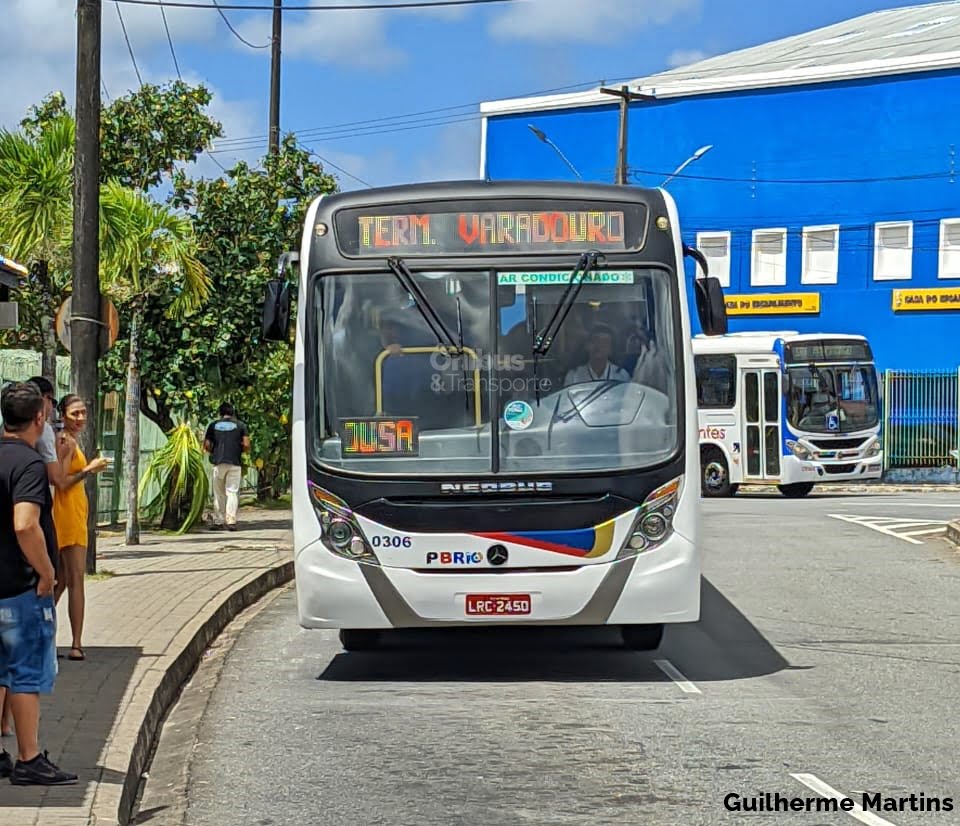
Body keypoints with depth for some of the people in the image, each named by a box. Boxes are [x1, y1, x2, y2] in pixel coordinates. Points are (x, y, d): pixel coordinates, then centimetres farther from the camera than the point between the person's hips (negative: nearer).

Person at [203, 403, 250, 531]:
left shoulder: (214, 425, 8)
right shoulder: (240, 425, 5)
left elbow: (206, 445, 3)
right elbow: (246, 445, -3)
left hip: (218, 463, 1)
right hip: (234, 462, -1)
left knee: (219, 493, 8)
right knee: (232, 492, -1)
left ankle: (218, 522, 8)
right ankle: (231, 521, -11)